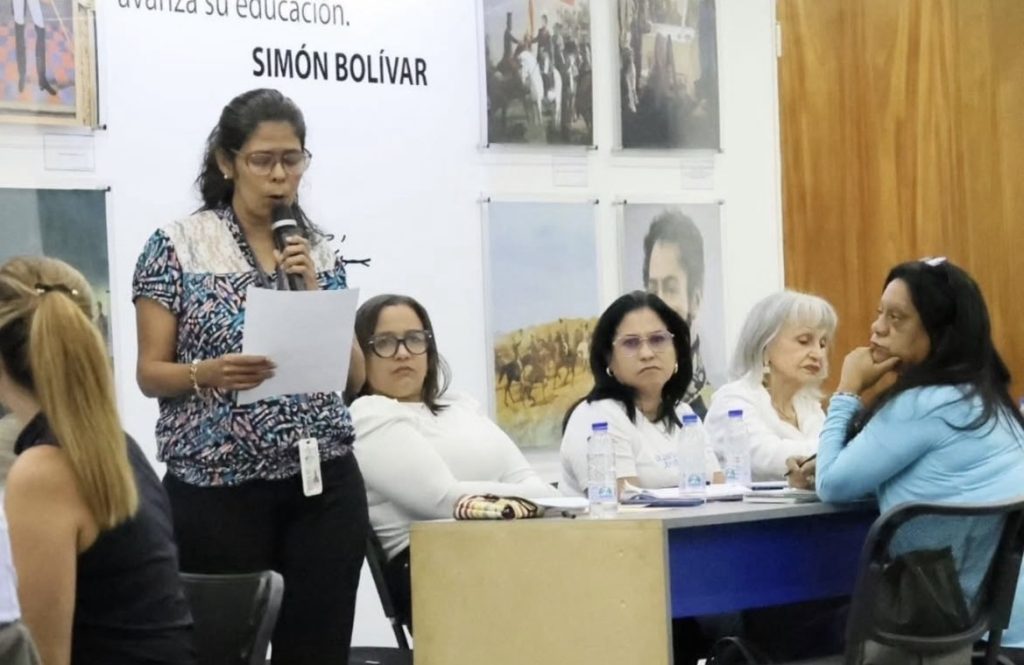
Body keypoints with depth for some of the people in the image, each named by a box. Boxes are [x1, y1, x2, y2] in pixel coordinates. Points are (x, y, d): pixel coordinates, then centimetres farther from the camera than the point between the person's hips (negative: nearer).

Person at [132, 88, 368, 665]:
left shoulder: (322, 252, 9)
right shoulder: (178, 246, -1)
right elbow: (150, 372, -3)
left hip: (324, 485, 3)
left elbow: (355, 377, 5)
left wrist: (313, 293, -7)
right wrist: (208, 375, -23)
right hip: (217, 490, -3)